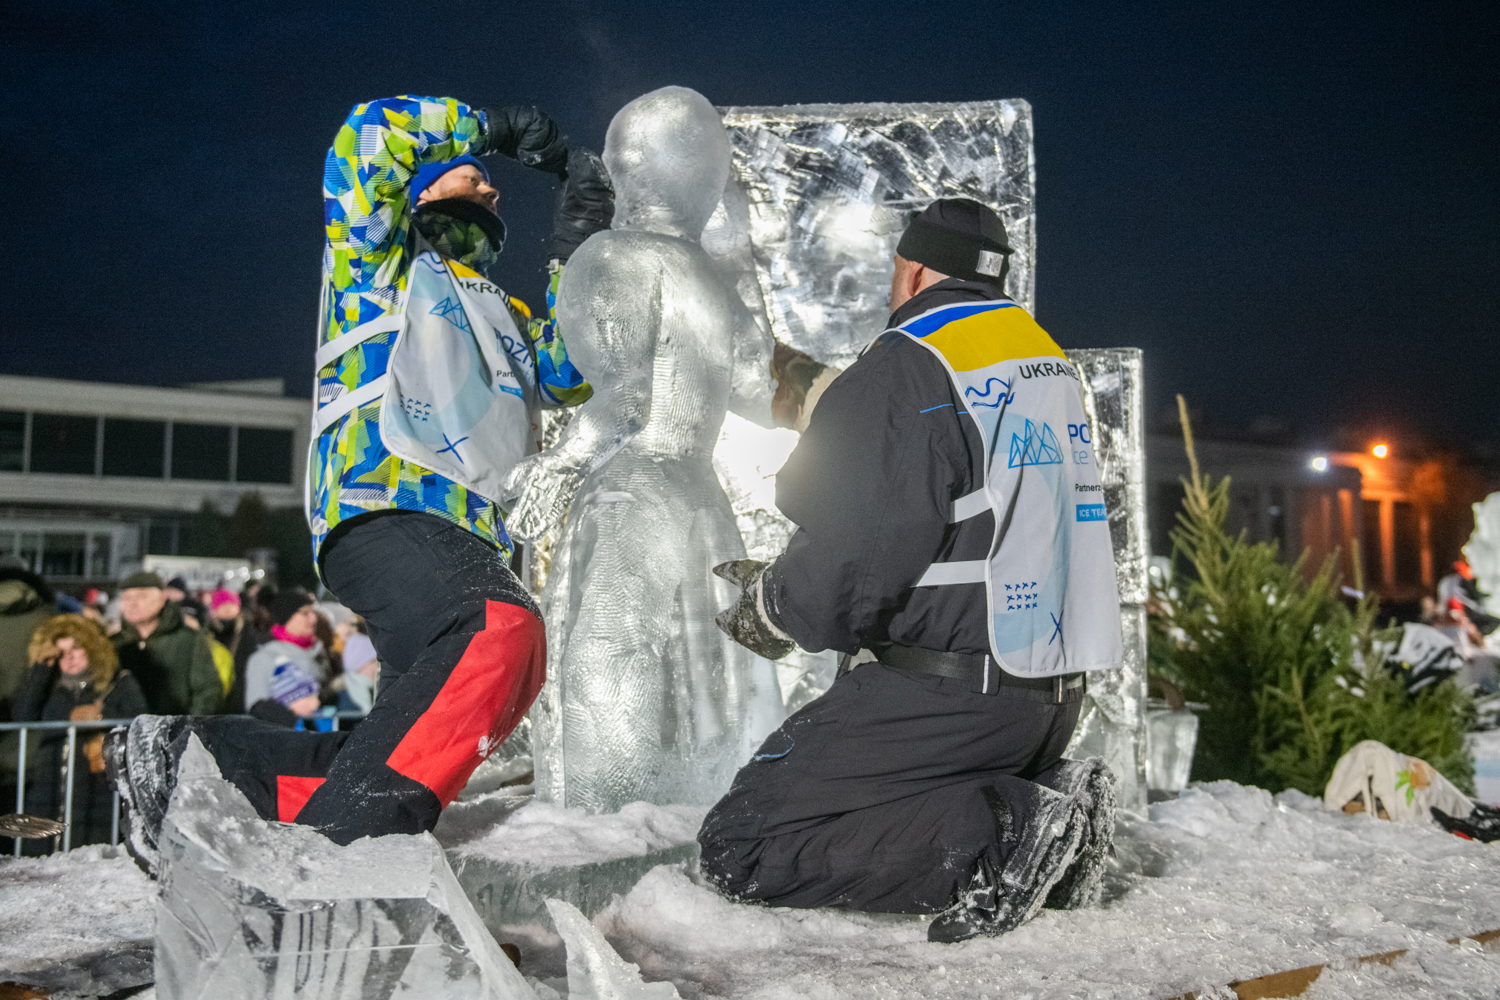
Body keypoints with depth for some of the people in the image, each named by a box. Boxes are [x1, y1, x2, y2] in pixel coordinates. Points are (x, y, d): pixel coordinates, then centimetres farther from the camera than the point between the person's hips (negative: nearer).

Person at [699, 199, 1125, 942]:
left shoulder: (910, 365, -11)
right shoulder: (1050, 360, 17)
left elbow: (865, 549, -20)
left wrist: (779, 608, 2)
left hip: (948, 694, -9)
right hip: (1054, 695, 9)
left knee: (740, 848, -7)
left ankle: (999, 834, -15)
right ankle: (1045, 802, 5)